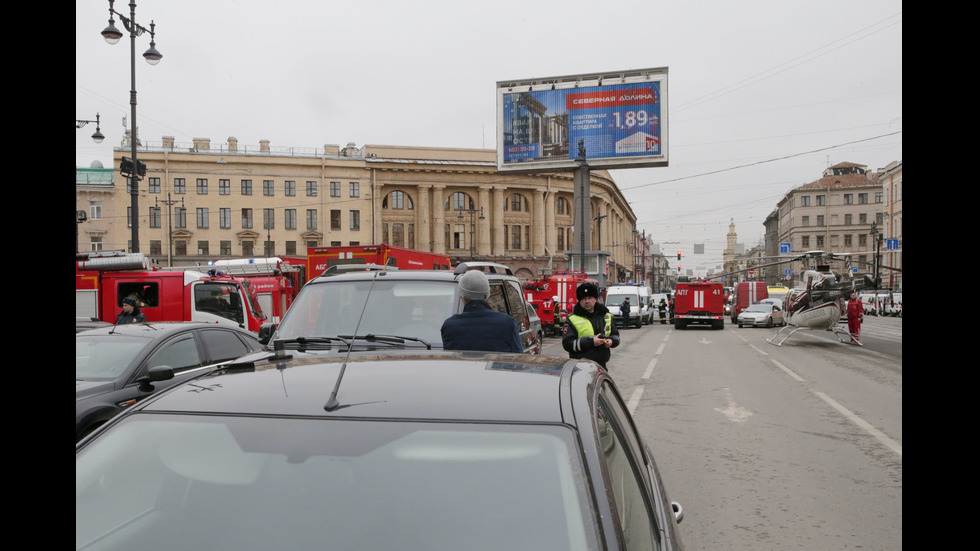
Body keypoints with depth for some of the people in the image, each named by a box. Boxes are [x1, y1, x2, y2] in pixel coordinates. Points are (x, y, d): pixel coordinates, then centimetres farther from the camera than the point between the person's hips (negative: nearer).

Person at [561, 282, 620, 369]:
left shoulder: (606, 316, 14)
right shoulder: (573, 319, -2)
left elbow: (615, 335, 24)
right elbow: (567, 343, -11)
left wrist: (612, 341, -2)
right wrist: (590, 342, -18)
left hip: (601, 365, 5)